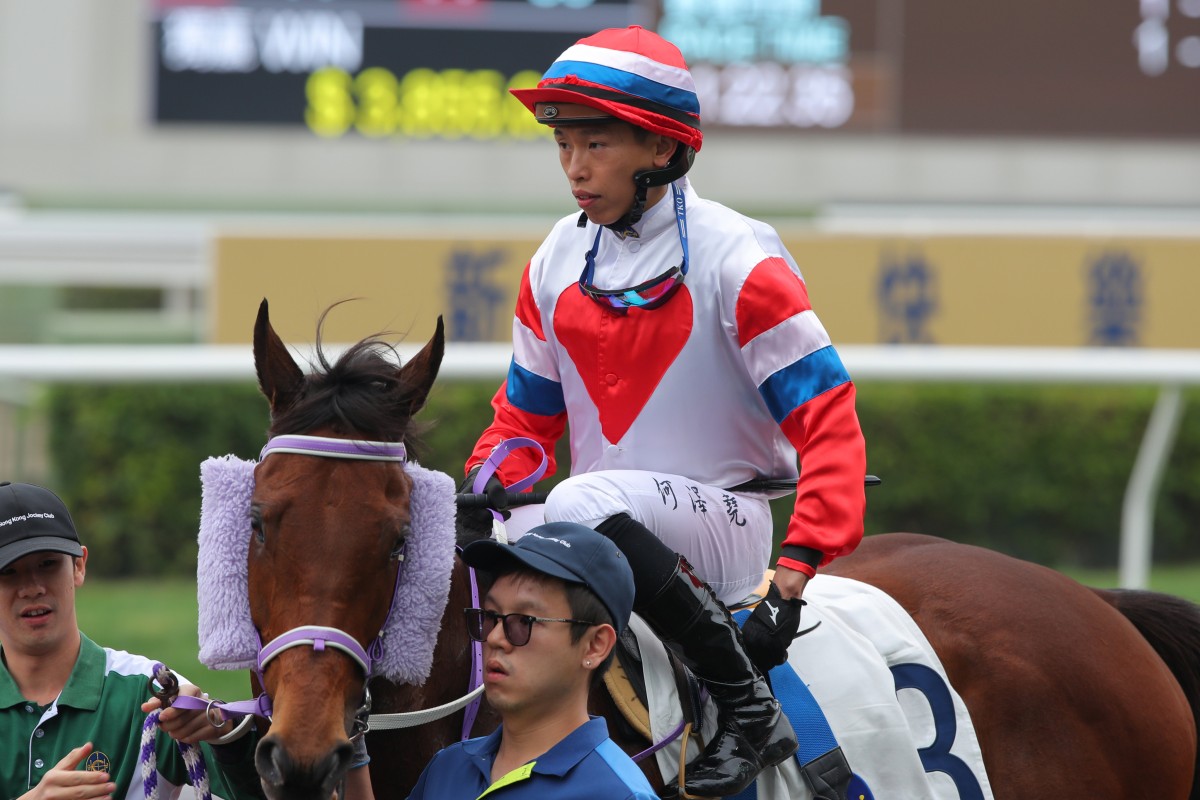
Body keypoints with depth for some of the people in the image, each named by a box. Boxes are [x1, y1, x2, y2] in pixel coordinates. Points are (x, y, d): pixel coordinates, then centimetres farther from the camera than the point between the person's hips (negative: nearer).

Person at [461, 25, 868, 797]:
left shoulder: (735, 259, -10)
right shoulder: (558, 263, 8)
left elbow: (827, 421, -13)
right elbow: (527, 415, 17)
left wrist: (792, 579, -24)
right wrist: (481, 494, -7)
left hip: (722, 521, -6)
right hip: (609, 530, 6)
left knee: (586, 503, -36)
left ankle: (748, 704, -26)